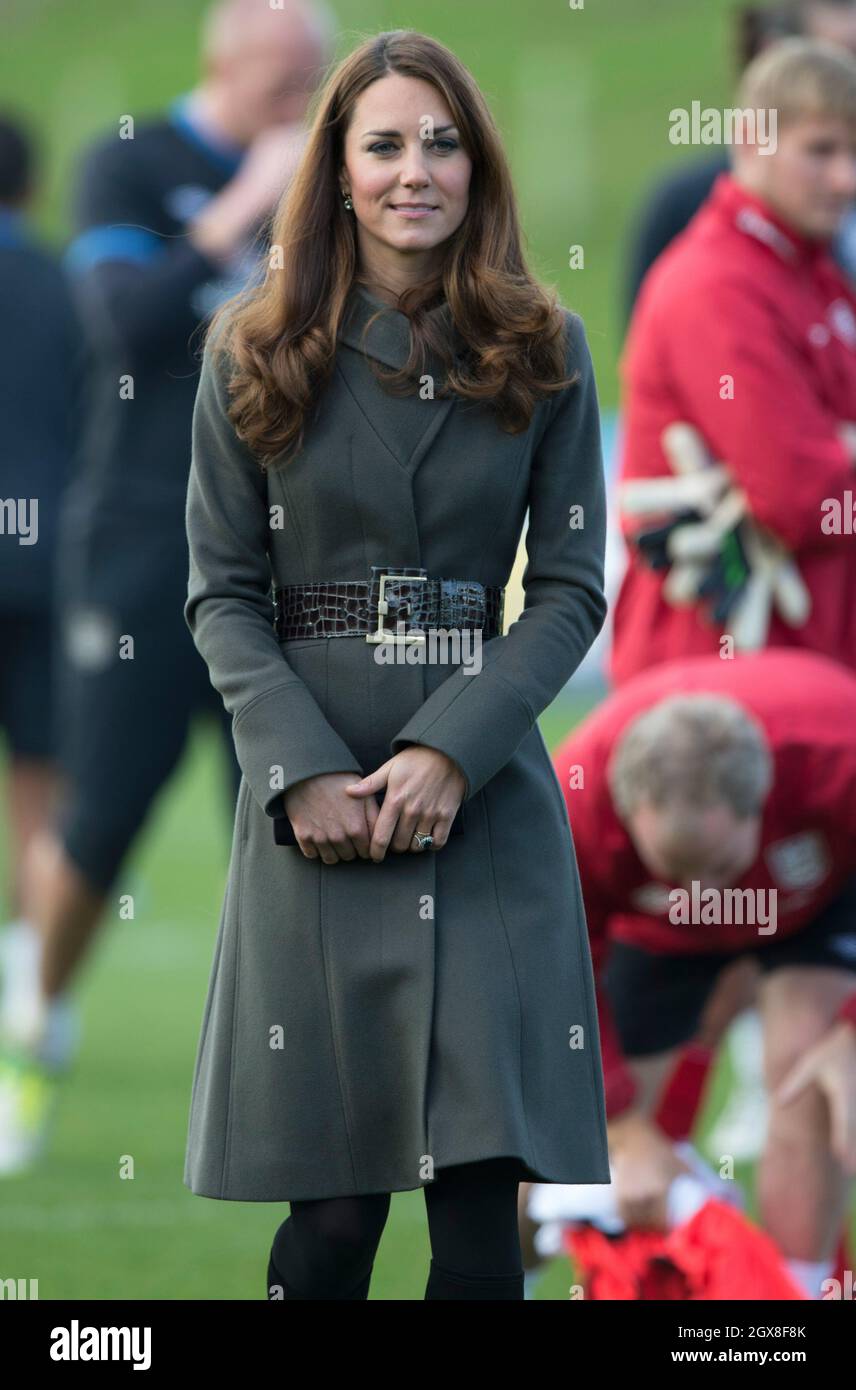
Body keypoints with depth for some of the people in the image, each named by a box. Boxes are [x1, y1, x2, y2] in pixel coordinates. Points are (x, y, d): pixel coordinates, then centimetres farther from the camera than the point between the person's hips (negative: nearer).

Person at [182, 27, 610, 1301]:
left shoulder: (543, 353, 7)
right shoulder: (255, 358, 6)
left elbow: (573, 585, 4)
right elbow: (221, 592, 4)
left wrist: (452, 749, -11)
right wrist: (304, 771, -10)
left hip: (489, 800, 1)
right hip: (316, 803, -1)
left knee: (481, 1187, -5)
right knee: (332, 1198, -3)